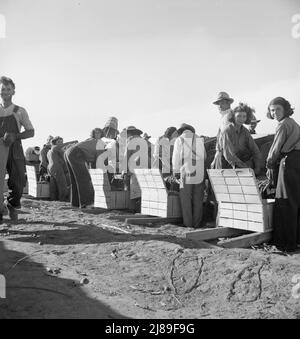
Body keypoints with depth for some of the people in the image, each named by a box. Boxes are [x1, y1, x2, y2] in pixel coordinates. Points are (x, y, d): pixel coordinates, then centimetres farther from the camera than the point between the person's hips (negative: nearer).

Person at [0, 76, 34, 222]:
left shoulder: (19, 111, 9)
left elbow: (31, 132, 4)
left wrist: (15, 136, -15)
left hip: (14, 150, -1)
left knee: (18, 182, -5)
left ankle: (12, 205, 21)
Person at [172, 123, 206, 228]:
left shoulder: (179, 139, 2)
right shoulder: (199, 139, 12)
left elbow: (176, 157, 0)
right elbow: (204, 156, 14)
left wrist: (176, 171, 6)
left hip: (186, 172, -3)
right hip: (199, 173, 3)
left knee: (186, 198, 4)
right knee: (198, 199, 8)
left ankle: (188, 224, 5)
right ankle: (197, 223, 11)